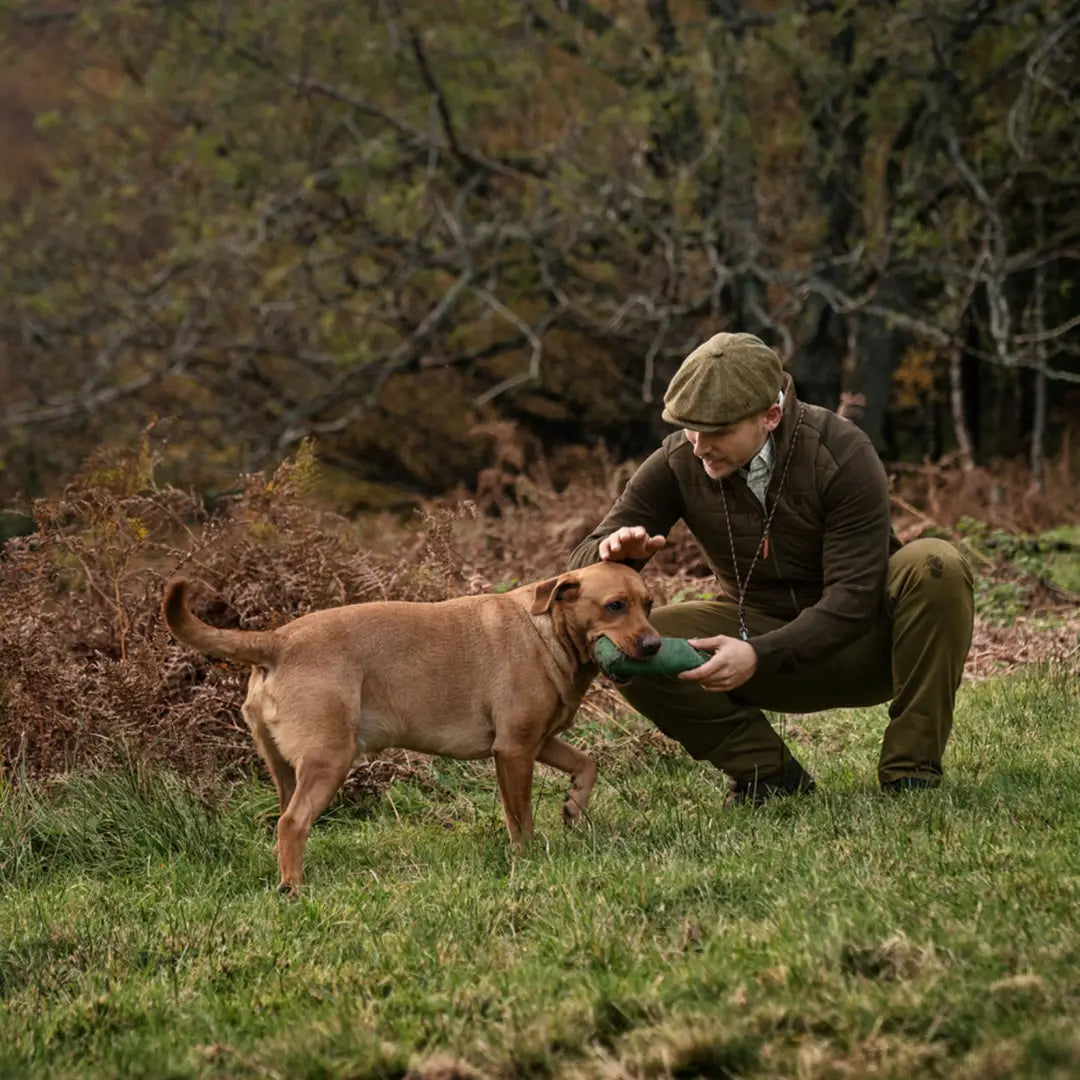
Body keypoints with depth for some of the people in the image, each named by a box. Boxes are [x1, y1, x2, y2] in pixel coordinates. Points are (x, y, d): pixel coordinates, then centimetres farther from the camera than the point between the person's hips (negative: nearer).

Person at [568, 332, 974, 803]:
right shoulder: (677, 464, -12)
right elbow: (582, 568, -9)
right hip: (764, 641, 3)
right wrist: (615, 553, -35)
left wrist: (759, 656, -42)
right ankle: (766, 770, -6)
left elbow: (854, 598, -27)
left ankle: (910, 775, -21)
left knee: (936, 566, -33)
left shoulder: (841, 455, -22)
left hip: (860, 641, -2)